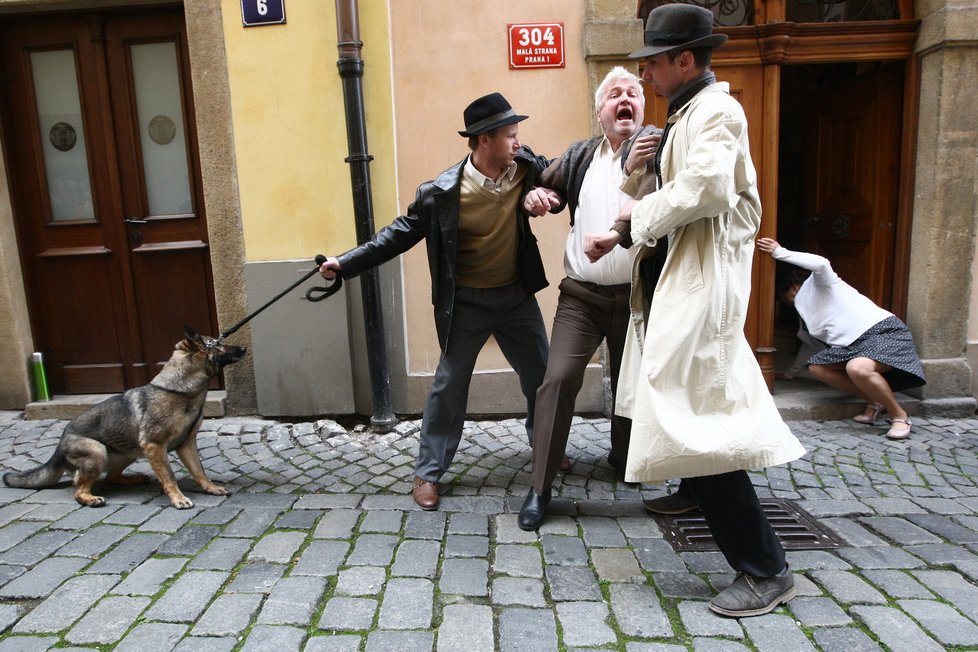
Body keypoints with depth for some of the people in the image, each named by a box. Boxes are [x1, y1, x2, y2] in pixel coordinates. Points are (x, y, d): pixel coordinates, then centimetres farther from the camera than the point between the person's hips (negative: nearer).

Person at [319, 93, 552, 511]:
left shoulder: (528, 168, -8)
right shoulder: (442, 192, -17)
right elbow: (399, 234, -10)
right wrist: (346, 263, -15)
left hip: (516, 295, 4)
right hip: (465, 302, -4)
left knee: (542, 374, 15)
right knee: (450, 383, 6)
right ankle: (429, 471, 21)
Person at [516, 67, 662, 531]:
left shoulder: (656, 148, -2)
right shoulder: (579, 156, 8)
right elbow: (546, 186, 24)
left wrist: (638, 169, -37)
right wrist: (535, 196, 0)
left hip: (635, 294, -1)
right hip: (581, 294, 1)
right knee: (559, 378, -11)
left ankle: (623, 456, 42)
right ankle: (540, 487, -1)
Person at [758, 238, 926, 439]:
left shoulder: (819, 284, 1)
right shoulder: (805, 306, 25)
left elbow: (821, 264, -25)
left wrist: (781, 253, -20)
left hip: (885, 331, -9)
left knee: (857, 368, -35)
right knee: (816, 367, 1)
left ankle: (899, 415, -12)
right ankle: (875, 401, 4)